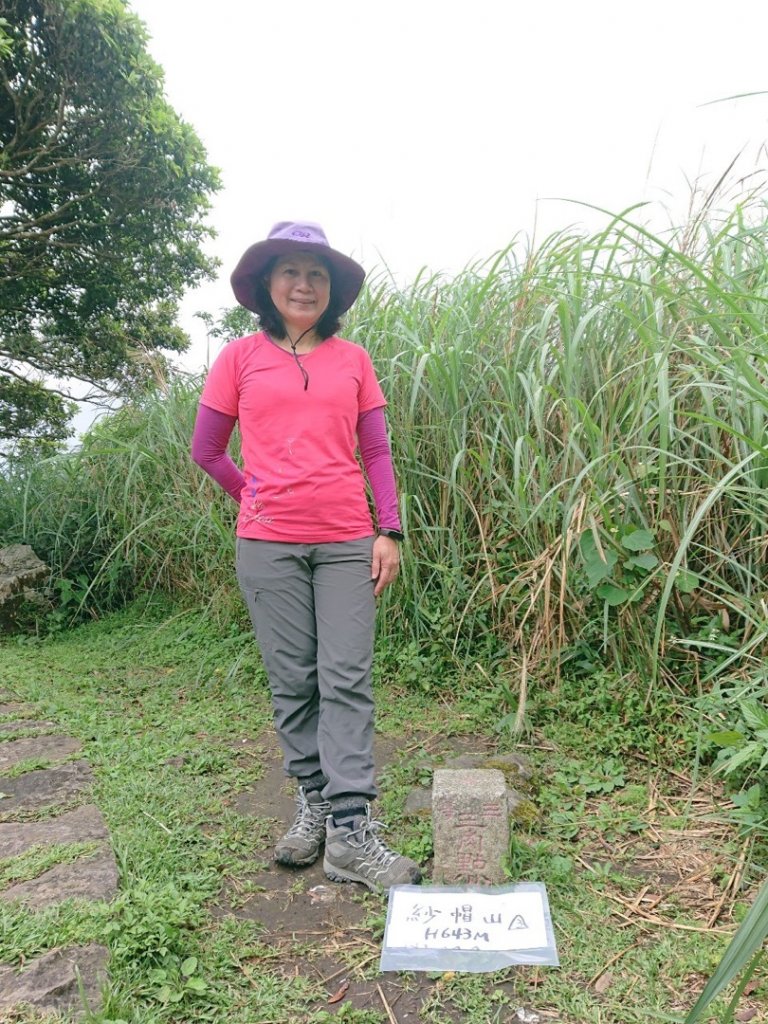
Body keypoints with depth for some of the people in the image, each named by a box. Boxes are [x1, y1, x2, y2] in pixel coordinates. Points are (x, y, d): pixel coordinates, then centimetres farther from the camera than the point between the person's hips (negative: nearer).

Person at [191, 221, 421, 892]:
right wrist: (259, 499, 10)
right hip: (269, 544, 0)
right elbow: (207, 450, 13)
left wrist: (389, 531, -1)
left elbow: (377, 452, 8)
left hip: (347, 542, 1)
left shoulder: (353, 359, 10)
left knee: (347, 681, -3)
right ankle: (314, 801, 24)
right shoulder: (241, 358, 7)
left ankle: (351, 834, 3)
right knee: (293, 681, 6)